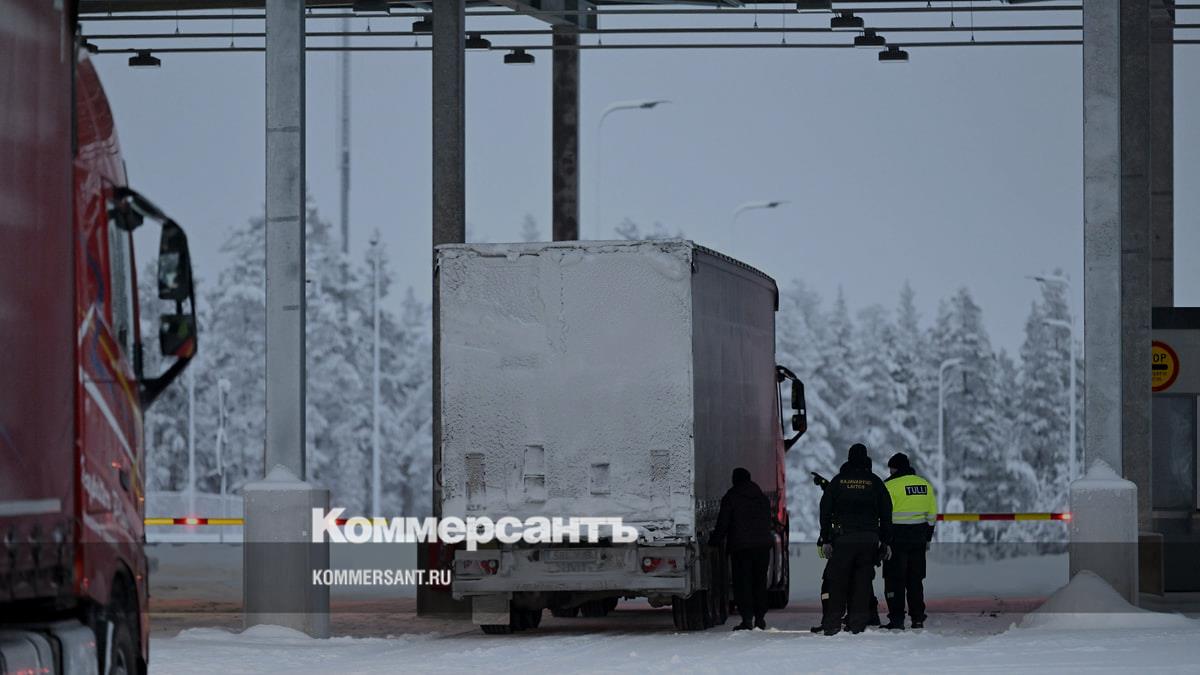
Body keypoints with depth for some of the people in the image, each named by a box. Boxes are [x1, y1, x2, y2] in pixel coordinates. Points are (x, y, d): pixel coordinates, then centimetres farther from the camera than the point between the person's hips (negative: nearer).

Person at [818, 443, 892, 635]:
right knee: (862, 581, 5)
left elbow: (825, 511, 2)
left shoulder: (838, 481, 3)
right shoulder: (875, 482, 5)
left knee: (838, 582, 2)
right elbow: (886, 513, 5)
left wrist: (826, 540, 5)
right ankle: (857, 624, 2)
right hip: (869, 539, 1)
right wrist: (885, 541, 10)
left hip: (843, 539, -1)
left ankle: (832, 623, -3)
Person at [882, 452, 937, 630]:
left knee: (895, 579, 0)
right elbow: (932, 514, 13)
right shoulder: (925, 485, 9)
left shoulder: (890, 485, -10)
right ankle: (918, 619, 14)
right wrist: (928, 538, 20)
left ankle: (897, 619, -4)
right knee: (915, 579, 13)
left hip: (897, 538, -5)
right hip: (918, 539, 5)